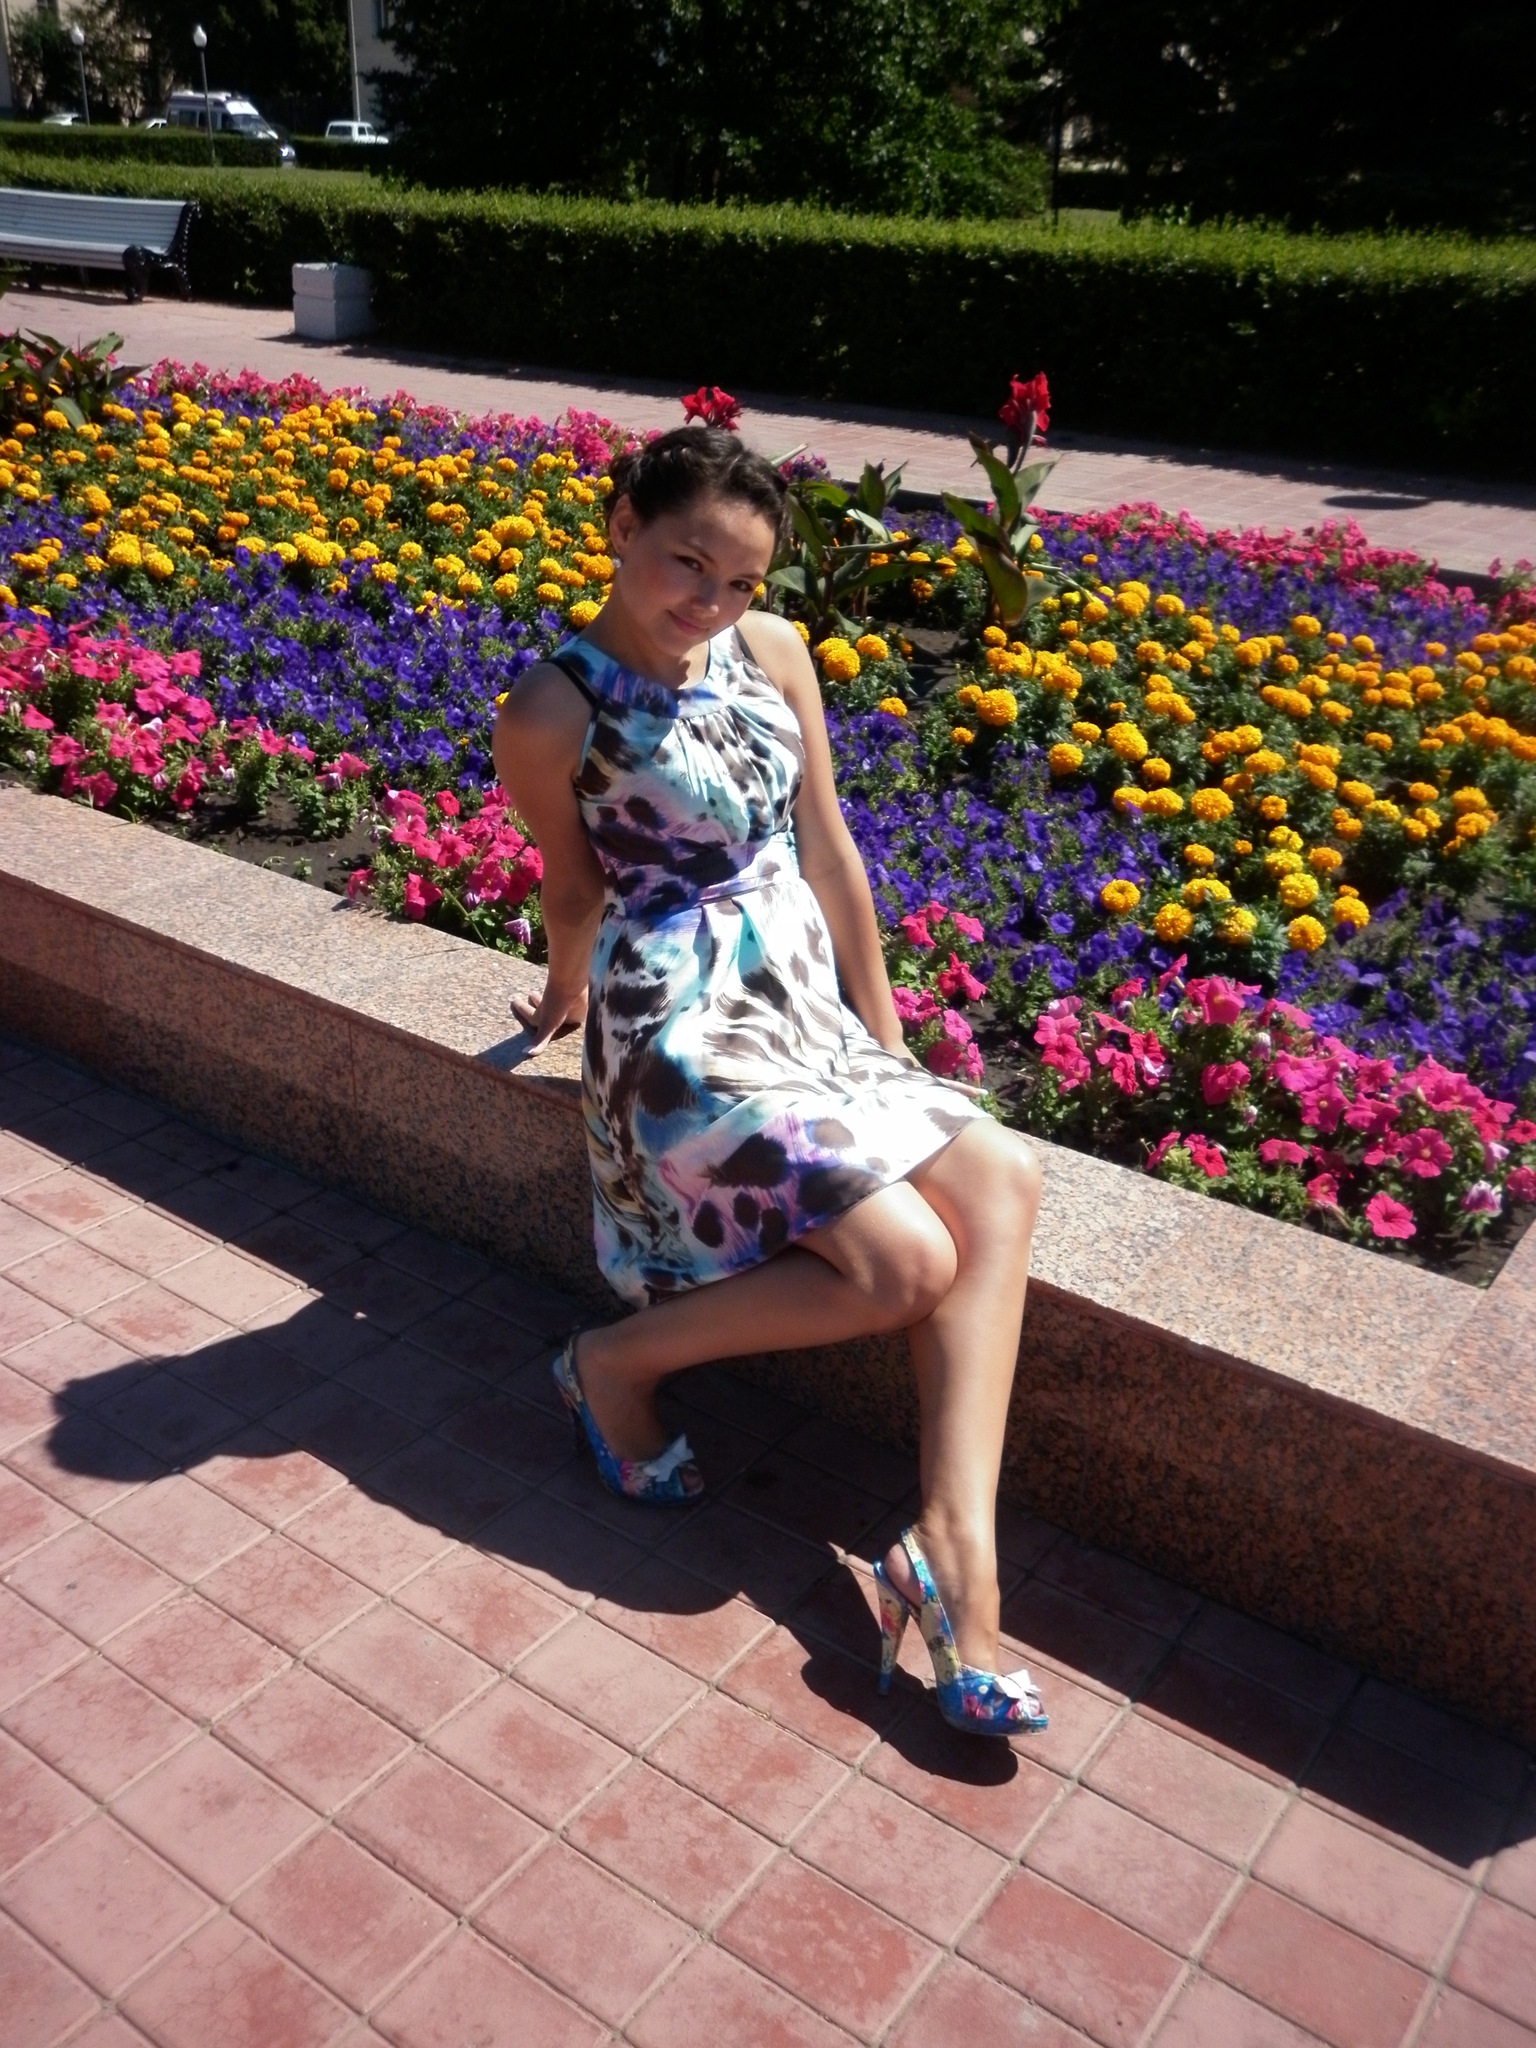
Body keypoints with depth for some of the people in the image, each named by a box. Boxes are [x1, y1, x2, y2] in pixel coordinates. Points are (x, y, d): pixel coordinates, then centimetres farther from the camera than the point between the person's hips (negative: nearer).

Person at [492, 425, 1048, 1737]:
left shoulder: (774, 650, 4)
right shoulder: (553, 715, -12)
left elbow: (828, 852, 7)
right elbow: (576, 891, 3)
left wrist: (881, 1031, 8)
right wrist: (569, 997, 19)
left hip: (809, 1002, 7)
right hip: (683, 1026, -6)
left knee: (1001, 1179, -15)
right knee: (903, 1260, -19)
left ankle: (956, 1546, -18)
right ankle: (618, 1360, 3)